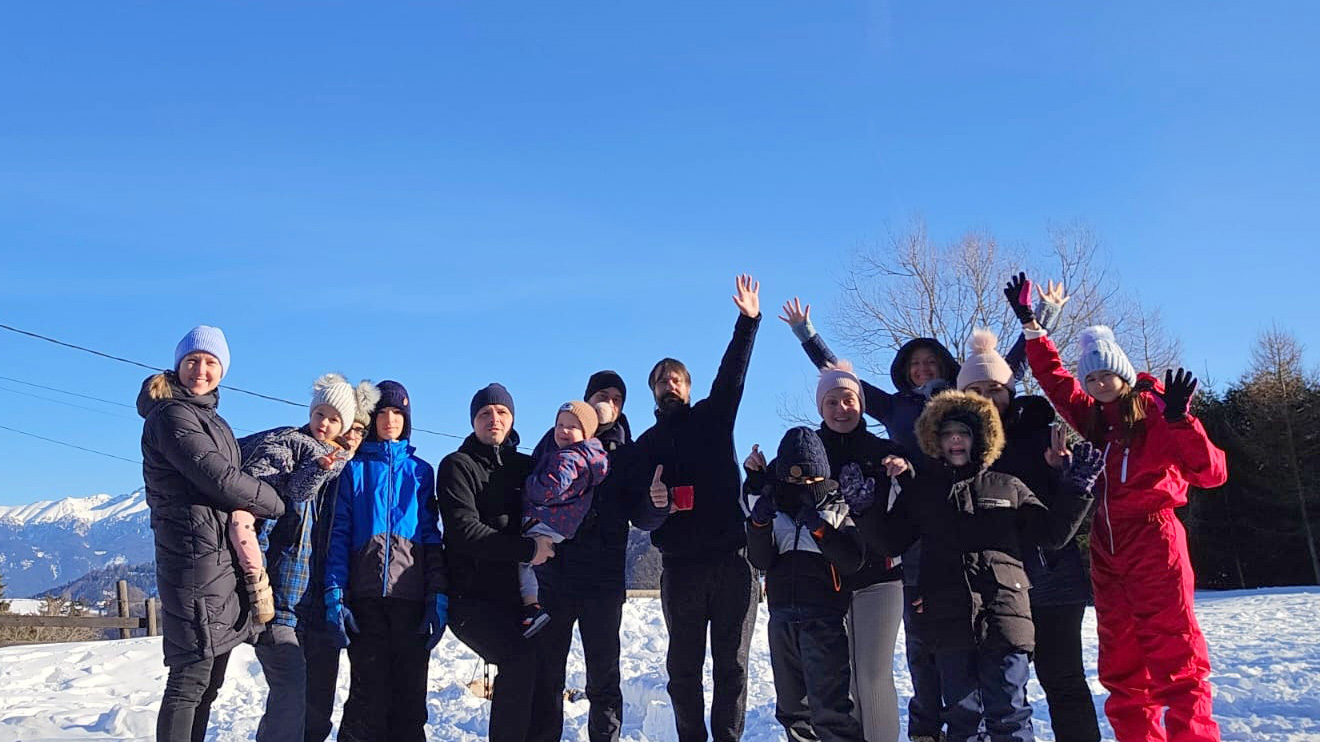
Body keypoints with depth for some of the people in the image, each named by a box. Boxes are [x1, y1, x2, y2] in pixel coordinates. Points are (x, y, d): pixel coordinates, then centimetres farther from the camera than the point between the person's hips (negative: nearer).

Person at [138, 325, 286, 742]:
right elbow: (217, 477, -16)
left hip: (222, 557, 9)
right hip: (196, 554, -9)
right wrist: (275, 503, -5)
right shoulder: (170, 416, -8)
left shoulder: (210, 419, 21)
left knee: (209, 677, 11)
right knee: (192, 675, -9)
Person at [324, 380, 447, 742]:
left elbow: (432, 536, 10)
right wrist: (334, 595, -8)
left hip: (412, 598, 2)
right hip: (366, 596, -2)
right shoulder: (355, 467, 10)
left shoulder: (420, 470, 15)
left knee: (410, 695, 3)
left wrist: (439, 596, -1)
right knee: (369, 695, -4)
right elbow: (339, 534, 3)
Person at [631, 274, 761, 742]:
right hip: (680, 566, 1)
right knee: (683, 664, 7)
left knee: (732, 662, 3)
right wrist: (650, 502, -15)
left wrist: (748, 321, -8)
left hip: (731, 558, -1)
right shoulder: (646, 445, 15)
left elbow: (732, 374, 1)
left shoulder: (712, 418, 13)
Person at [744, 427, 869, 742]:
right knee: (791, 707, 14)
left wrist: (820, 528, -17)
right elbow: (760, 560, 3)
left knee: (828, 706, -12)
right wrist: (759, 521, -13)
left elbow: (852, 562, -5)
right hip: (782, 616, 4)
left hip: (823, 613, -4)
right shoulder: (774, 509, 12)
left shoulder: (837, 508, 6)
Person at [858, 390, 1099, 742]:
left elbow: (1052, 532, 15)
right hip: (949, 619, 1)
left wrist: (1078, 489, 5)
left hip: (1004, 617, -1)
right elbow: (891, 540, 12)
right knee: (962, 714, 8)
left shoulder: (1008, 487, 14)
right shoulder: (923, 489, 14)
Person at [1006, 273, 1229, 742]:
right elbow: (1055, 379, 20)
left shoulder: (1155, 413, -6)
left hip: (1153, 540, -6)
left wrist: (1180, 421, -29)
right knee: (1120, 665, 10)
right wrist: (1029, 323, 18)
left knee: (1174, 655, -7)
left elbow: (1211, 471, -14)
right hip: (1107, 548, 7)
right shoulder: (1094, 418, 10)